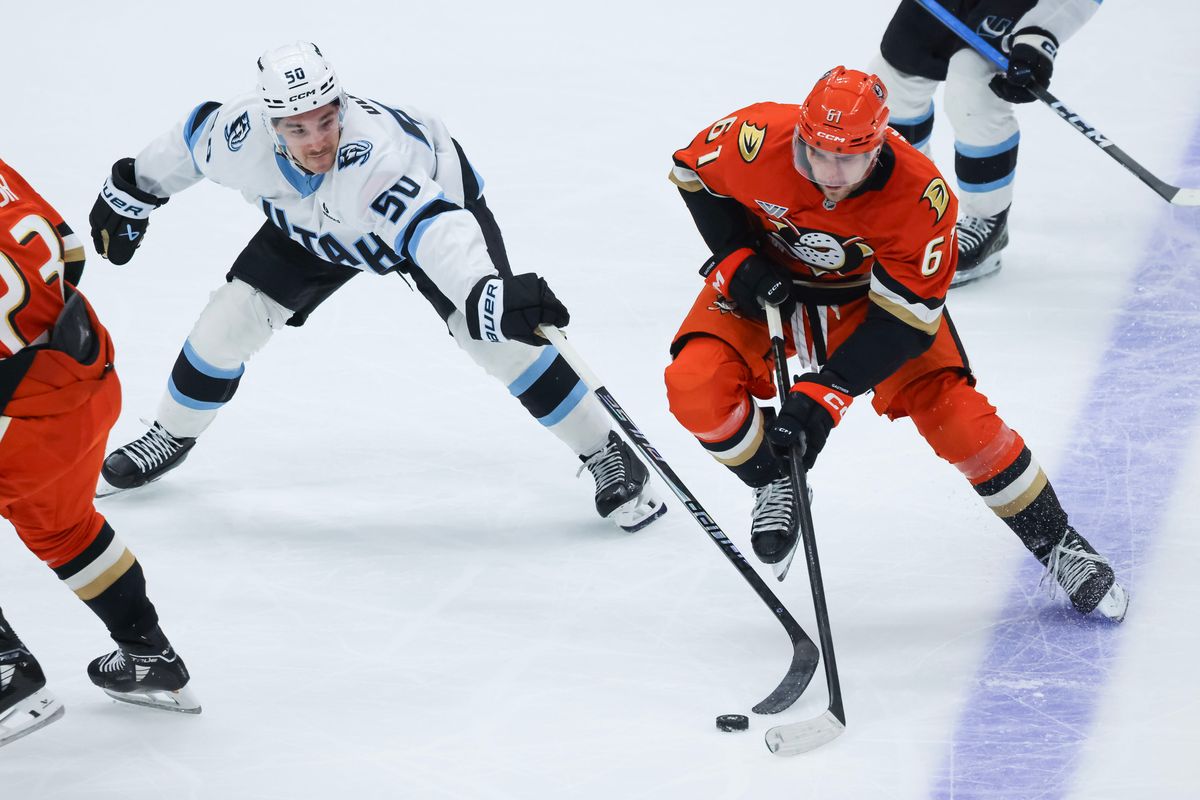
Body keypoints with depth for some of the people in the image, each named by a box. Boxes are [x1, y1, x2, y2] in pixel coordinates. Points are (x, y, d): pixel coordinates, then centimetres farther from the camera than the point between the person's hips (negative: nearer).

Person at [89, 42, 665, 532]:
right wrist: (129, 194, 7)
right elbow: (191, 139, -8)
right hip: (314, 229, 5)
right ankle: (171, 437, 27)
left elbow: (433, 226, -62)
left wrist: (490, 295, -79)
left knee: (495, 336, -21)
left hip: (437, 196, -5)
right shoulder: (244, 138, -32)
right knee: (230, 320, -1)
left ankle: (606, 455, -5)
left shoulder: (371, 153, -47)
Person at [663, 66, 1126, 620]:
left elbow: (903, 317, -29)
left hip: (869, 292, -1)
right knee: (695, 386, -24)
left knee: (955, 414, -15)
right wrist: (736, 257, -18)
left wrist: (827, 392, -37)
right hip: (769, 281, 1)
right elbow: (693, 171, -8)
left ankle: (1056, 544, 5)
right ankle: (775, 484, 5)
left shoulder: (921, 195, -34)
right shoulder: (757, 140, -32)